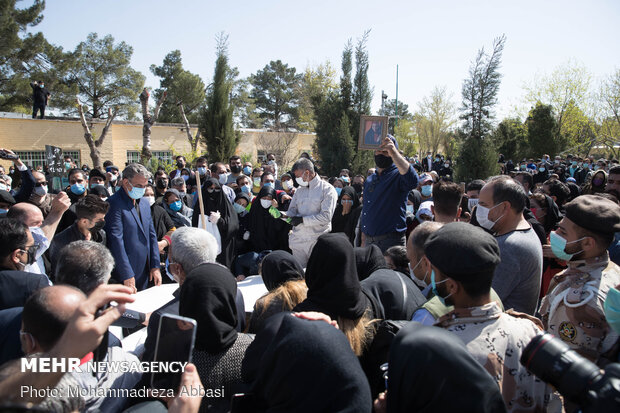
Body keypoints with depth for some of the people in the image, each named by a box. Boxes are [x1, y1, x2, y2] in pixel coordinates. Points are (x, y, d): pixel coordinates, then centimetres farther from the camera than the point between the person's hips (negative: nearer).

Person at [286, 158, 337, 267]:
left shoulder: (327, 190, -5)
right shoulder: (299, 190, 15)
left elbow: (326, 217, -14)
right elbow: (292, 211, 17)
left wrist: (303, 220, -15)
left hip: (317, 241, -5)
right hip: (298, 240, 5)